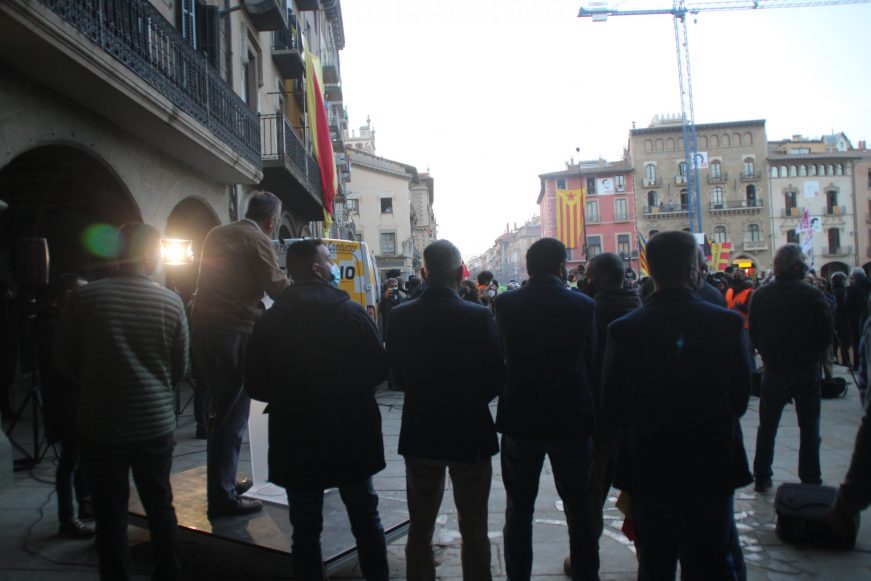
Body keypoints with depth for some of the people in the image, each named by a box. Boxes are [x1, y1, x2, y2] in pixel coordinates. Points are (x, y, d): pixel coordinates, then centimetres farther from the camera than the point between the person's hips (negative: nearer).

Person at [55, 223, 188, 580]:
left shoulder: (83, 297, -10)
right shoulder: (171, 302, -8)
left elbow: (64, 360, 2)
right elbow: (180, 369, 1)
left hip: (100, 425, -1)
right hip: (156, 423, 1)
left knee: (111, 513, 11)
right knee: (160, 507, 16)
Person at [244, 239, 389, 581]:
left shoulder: (269, 321, -7)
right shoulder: (350, 312, -10)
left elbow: (255, 386, -4)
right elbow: (379, 369, -9)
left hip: (295, 440, 1)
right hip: (352, 435, 0)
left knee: (305, 530, 14)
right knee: (366, 520, 18)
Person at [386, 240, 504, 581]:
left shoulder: (400, 317, -10)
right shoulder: (479, 317, -17)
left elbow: (398, 376, 0)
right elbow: (497, 380, -10)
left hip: (420, 433, 2)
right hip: (470, 432, -2)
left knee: (419, 529, 18)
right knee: (474, 530, 15)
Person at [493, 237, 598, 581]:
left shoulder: (505, 304, -8)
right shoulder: (583, 305, -10)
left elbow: (502, 357, 2)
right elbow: (592, 362, -1)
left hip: (519, 420, 1)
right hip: (572, 420, -1)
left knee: (519, 510, 16)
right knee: (580, 512, 15)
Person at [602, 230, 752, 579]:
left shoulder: (624, 329, -14)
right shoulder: (726, 322, -12)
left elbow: (613, 409, -7)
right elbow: (741, 397, -1)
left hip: (650, 469, 0)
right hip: (713, 468, 1)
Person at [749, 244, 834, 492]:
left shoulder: (760, 295, -6)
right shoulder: (812, 294, -13)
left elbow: (753, 333, 0)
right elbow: (828, 332, -8)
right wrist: (814, 355, 9)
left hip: (774, 370, 2)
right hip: (807, 370, -2)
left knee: (767, 425, 13)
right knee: (809, 427, 10)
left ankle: (762, 477, 18)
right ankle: (810, 481, 13)